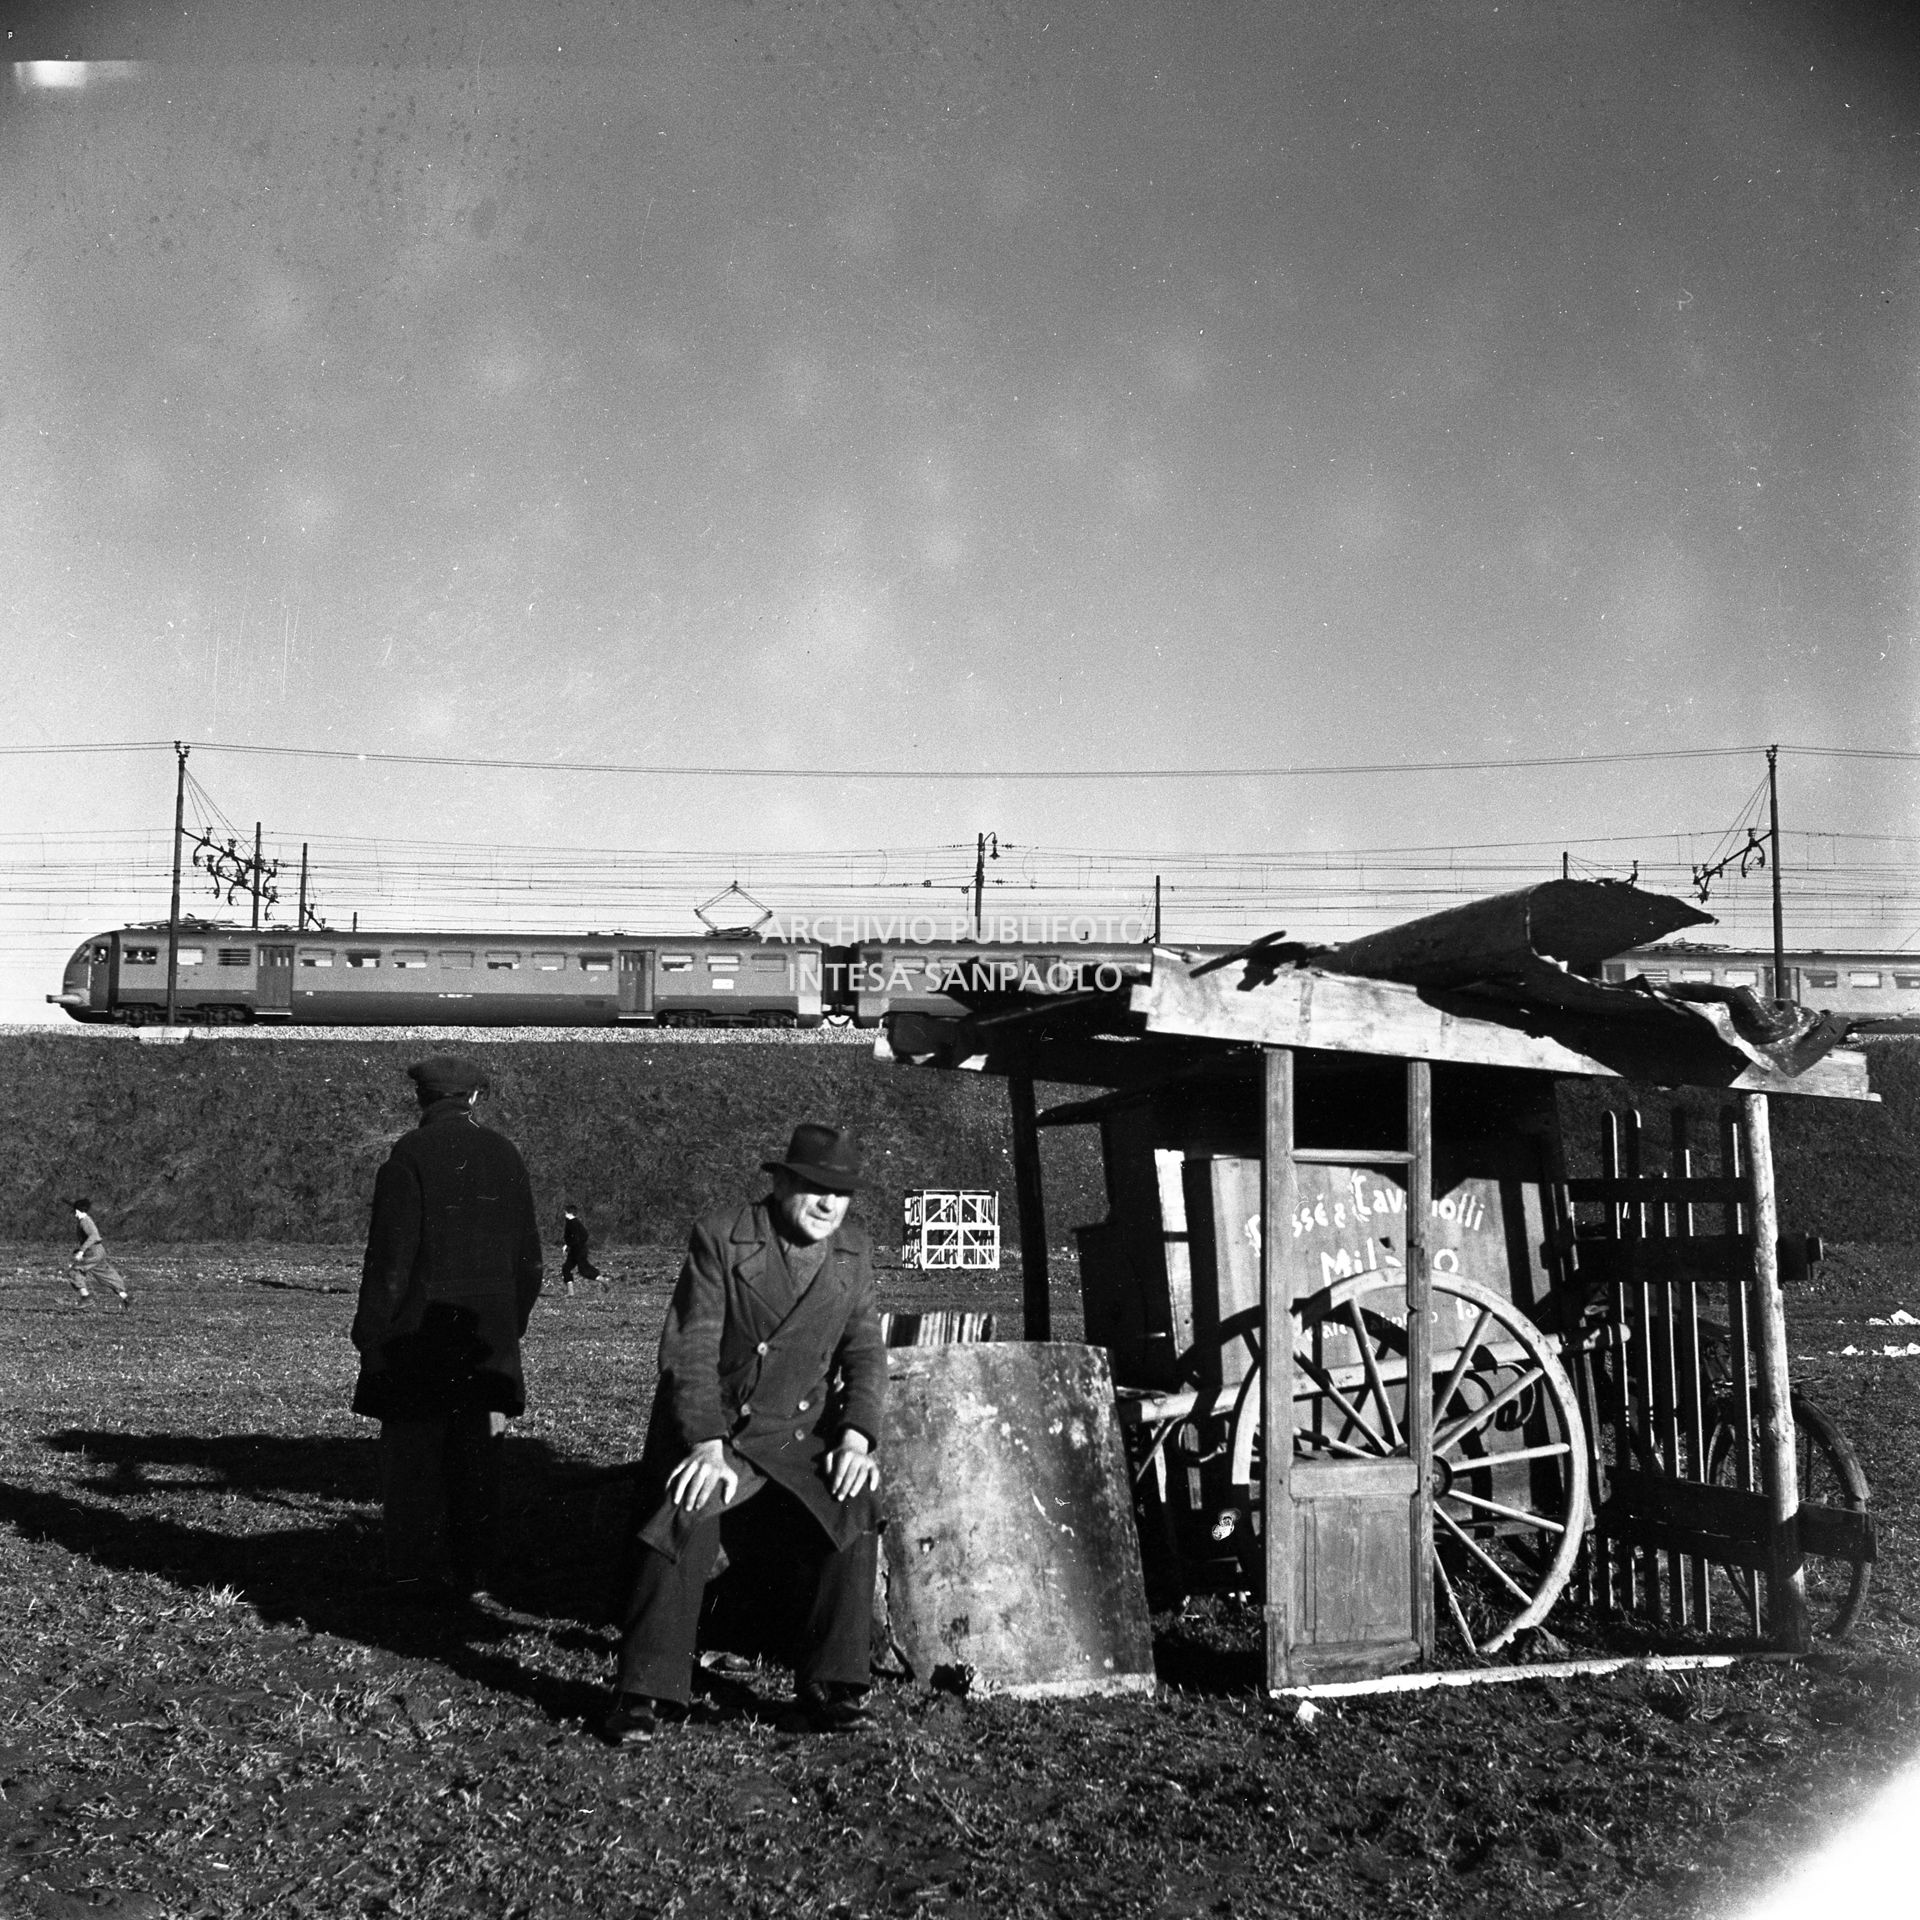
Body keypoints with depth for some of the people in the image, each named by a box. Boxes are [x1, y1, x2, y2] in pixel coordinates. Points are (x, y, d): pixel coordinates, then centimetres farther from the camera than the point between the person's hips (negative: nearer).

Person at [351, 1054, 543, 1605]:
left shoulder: (410, 1155, -9)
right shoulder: (504, 1155, 7)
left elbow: (391, 1251, -12)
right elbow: (527, 1252, 12)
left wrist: (371, 1329, -6)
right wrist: (514, 1320, 20)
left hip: (419, 1328, -5)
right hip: (488, 1330, 5)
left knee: (414, 1451, 3)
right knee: (477, 1451, 10)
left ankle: (419, 1574, 6)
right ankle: (473, 1572, 15)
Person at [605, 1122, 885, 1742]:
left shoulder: (853, 1251, 6)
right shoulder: (720, 1237, -8)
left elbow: (865, 1350, 8)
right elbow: (689, 1348, -13)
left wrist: (856, 1434, -9)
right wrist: (706, 1447, -24)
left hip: (802, 1435, 3)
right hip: (708, 1429, -3)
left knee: (852, 1511, -22)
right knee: (681, 1525, -27)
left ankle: (829, 1685, -11)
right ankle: (645, 1694, -15)